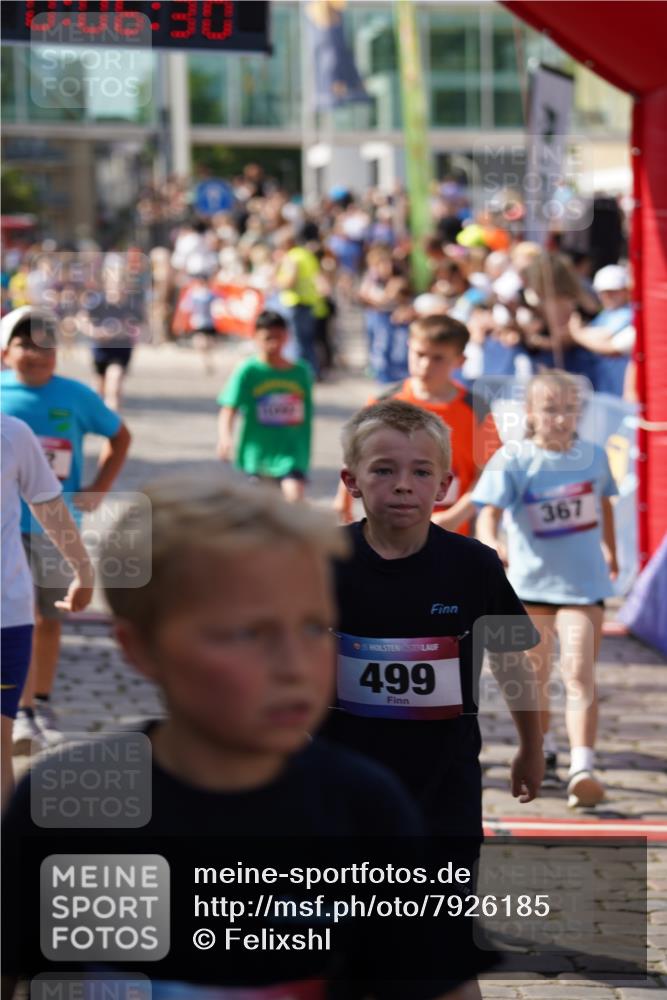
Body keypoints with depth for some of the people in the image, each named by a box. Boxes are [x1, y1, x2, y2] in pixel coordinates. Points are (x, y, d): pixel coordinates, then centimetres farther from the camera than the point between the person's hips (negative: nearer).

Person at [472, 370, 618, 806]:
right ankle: (543, 754, 38)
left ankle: (583, 769, -20)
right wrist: (491, 545, -43)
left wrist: (610, 553, 30)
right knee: (534, 675, 16)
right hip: (530, 582, 1)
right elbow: (489, 512, -22)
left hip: (583, 582, 0)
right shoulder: (512, 463, -11)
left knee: (580, 673, -13)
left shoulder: (594, 456, -1)